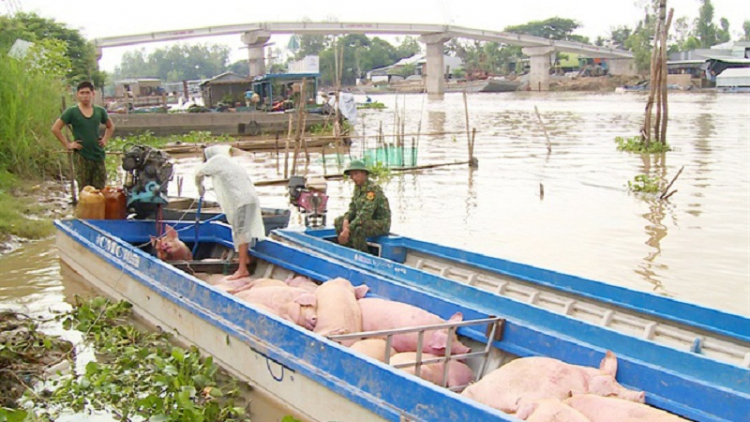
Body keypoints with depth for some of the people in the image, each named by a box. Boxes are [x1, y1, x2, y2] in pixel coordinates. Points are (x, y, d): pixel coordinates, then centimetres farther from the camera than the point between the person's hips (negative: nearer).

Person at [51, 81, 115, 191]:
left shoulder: (100, 111, 7)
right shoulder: (72, 112, -3)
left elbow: (110, 126, 24)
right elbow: (55, 128, -2)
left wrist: (105, 139, 10)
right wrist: (67, 144, -6)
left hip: (98, 155, 3)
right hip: (82, 157, -3)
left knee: (100, 190, 4)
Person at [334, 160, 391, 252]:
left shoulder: (372, 189, -23)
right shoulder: (358, 187, 6)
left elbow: (365, 214, -30)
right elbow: (352, 208, 8)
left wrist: (347, 229, -30)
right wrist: (346, 220, -14)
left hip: (380, 224, -10)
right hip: (368, 221, 10)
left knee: (357, 230, -36)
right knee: (339, 221, 4)